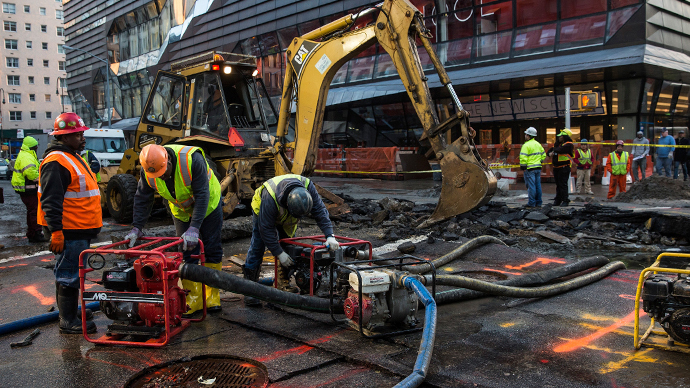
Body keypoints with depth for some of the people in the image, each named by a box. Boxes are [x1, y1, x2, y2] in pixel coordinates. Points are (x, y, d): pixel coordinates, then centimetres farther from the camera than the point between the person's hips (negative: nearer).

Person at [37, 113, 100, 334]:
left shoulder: (73, 158, 18)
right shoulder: (56, 162, -16)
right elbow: (51, 200, -22)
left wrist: (89, 227, 27)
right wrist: (56, 231, -26)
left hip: (80, 231, 10)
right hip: (68, 232, -10)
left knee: (72, 273, 19)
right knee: (69, 275, -4)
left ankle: (71, 311, 31)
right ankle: (68, 322, 3)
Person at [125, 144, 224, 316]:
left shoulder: (192, 159, -36)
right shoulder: (148, 170, -21)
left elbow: (202, 196, -36)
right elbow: (142, 199, -10)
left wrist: (194, 228, -40)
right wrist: (137, 228, -18)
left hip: (208, 204, -4)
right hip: (181, 211, 4)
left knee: (212, 250, 0)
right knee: (186, 253, -2)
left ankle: (212, 297, 11)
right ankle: (193, 300, 4)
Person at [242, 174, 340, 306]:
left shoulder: (308, 187, -36)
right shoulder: (270, 198, -46)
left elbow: (320, 211, -31)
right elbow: (266, 227, -37)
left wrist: (330, 236, -40)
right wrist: (279, 253, -34)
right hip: (263, 213, -4)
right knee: (258, 247, -11)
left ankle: (284, 283, 14)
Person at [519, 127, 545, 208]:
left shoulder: (526, 145, -13)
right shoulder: (538, 144, 14)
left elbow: (523, 158, -19)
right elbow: (543, 155, 21)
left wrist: (523, 167, -13)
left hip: (530, 168, -8)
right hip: (538, 168, 8)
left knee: (531, 186, -5)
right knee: (538, 185, 11)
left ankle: (531, 203, -3)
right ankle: (538, 203, 15)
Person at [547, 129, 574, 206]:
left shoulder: (568, 144, -11)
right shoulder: (558, 143, 16)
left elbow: (559, 150, -26)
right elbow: (550, 151, 17)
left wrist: (554, 149, -4)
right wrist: (550, 153, -7)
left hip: (564, 168, -8)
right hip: (556, 167, 8)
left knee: (563, 184, -8)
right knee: (558, 184, 12)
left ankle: (565, 201, -2)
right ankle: (558, 200, 18)